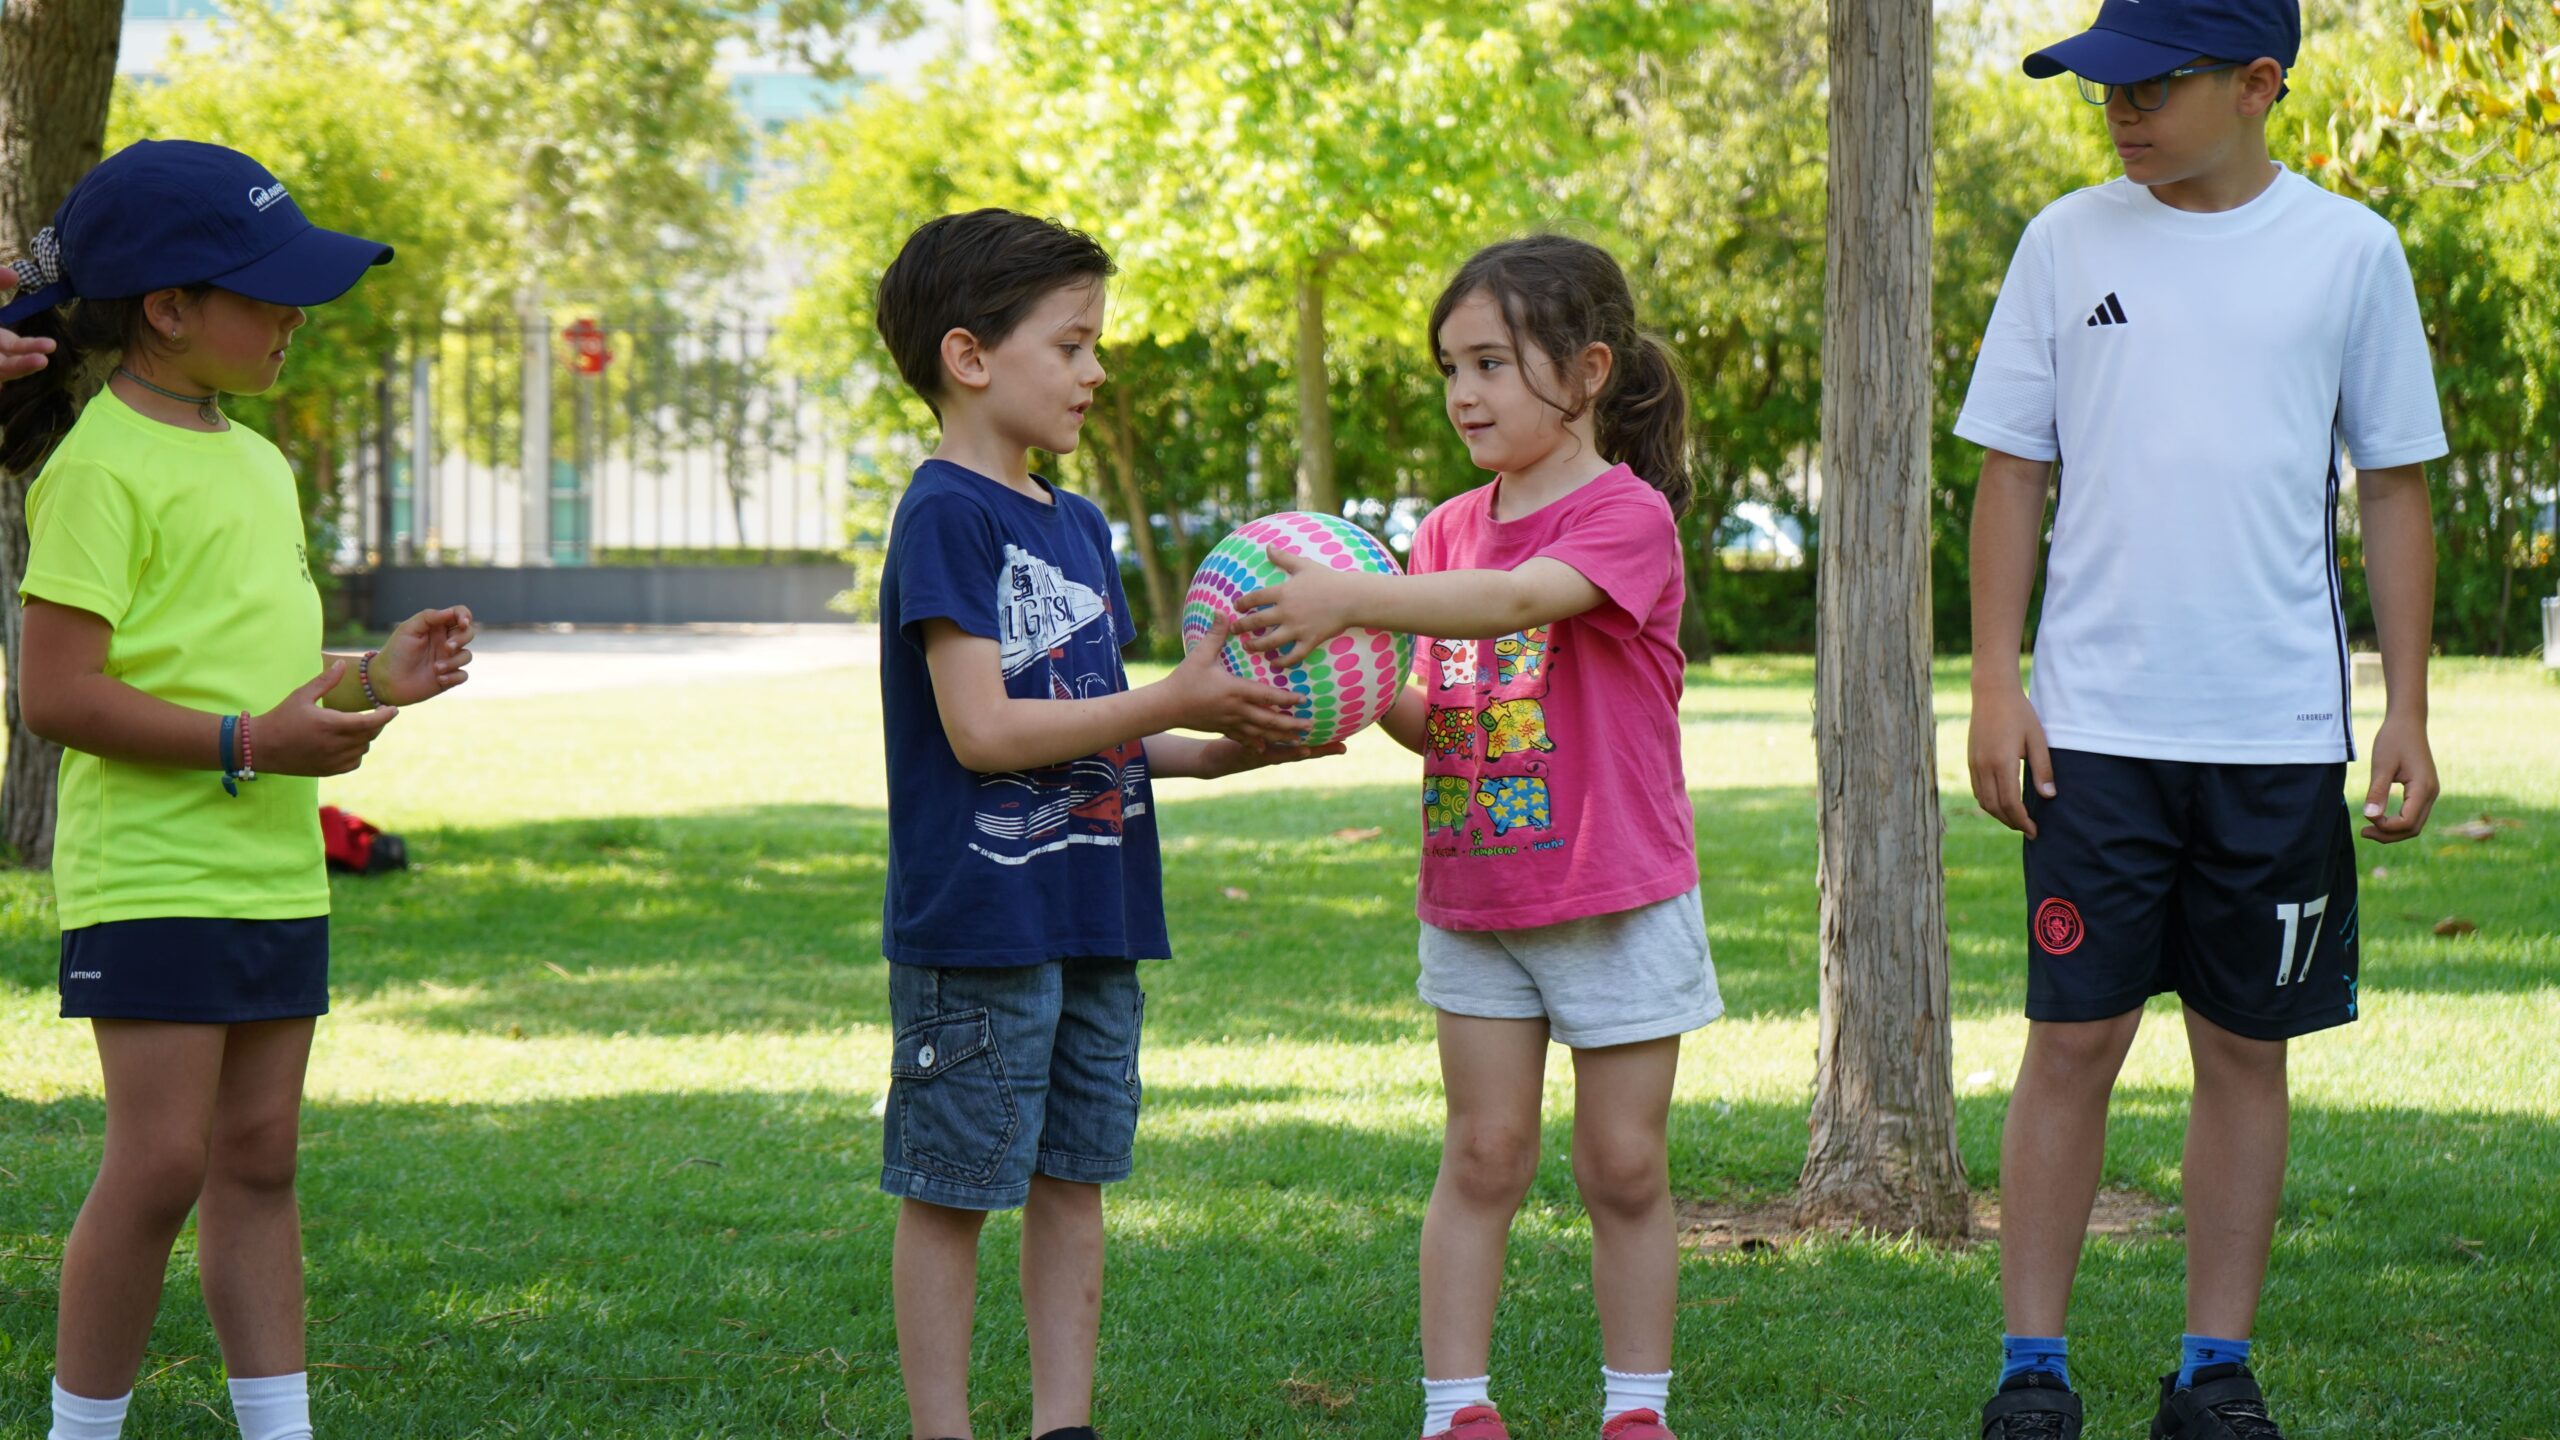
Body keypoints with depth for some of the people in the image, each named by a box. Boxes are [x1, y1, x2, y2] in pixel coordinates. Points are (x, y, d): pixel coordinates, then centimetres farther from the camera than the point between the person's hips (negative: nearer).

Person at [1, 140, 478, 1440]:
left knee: (258, 1159, 10)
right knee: (160, 1162, -8)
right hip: (151, 878, -8)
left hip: (276, 875, 8)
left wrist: (369, 676, 7)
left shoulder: (254, 463, 16)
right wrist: (251, 745, -21)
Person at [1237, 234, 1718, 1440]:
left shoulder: (1627, 514, -12)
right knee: (1483, 1158, 4)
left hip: (1617, 897, -4)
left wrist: (1352, 598, -42)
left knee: (1623, 1165, 4)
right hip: (1472, 900, 4)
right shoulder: (1451, 529, 7)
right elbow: (1432, 717, 5)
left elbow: (1516, 599, -31)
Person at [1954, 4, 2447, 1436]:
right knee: (2074, 1040, -2)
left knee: (2247, 1048, 6)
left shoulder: (2351, 251, 2)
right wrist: (1996, 685, 0)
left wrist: (2408, 712, 3)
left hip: (2282, 727, 0)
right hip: (2099, 718, 0)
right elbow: (2013, 469, 8)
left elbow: (2396, 487, 7)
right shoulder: (2070, 243, 4)